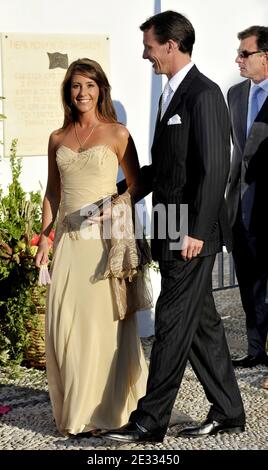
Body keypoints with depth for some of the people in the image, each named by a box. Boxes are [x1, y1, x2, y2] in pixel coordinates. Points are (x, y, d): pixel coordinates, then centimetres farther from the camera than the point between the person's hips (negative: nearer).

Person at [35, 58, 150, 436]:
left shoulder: (117, 134, 0)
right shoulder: (58, 139, 12)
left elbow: (136, 187, 2)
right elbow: (52, 193, 16)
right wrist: (44, 239, 9)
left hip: (105, 238, -4)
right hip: (69, 240, 4)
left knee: (102, 321, -2)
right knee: (64, 324, 1)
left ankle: (103, 408, 10)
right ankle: (75, 409, 13)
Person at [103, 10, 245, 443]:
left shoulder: (204, 94, -13)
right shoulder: (176, 94, 16)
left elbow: (215, 168, -18)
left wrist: (197, 230, -21)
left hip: (192, 233, -10)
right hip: (173, 232, 10)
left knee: (173, 322, -5)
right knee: (201, 323, 13)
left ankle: (150, 421, 2)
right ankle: (228, 413, 22)